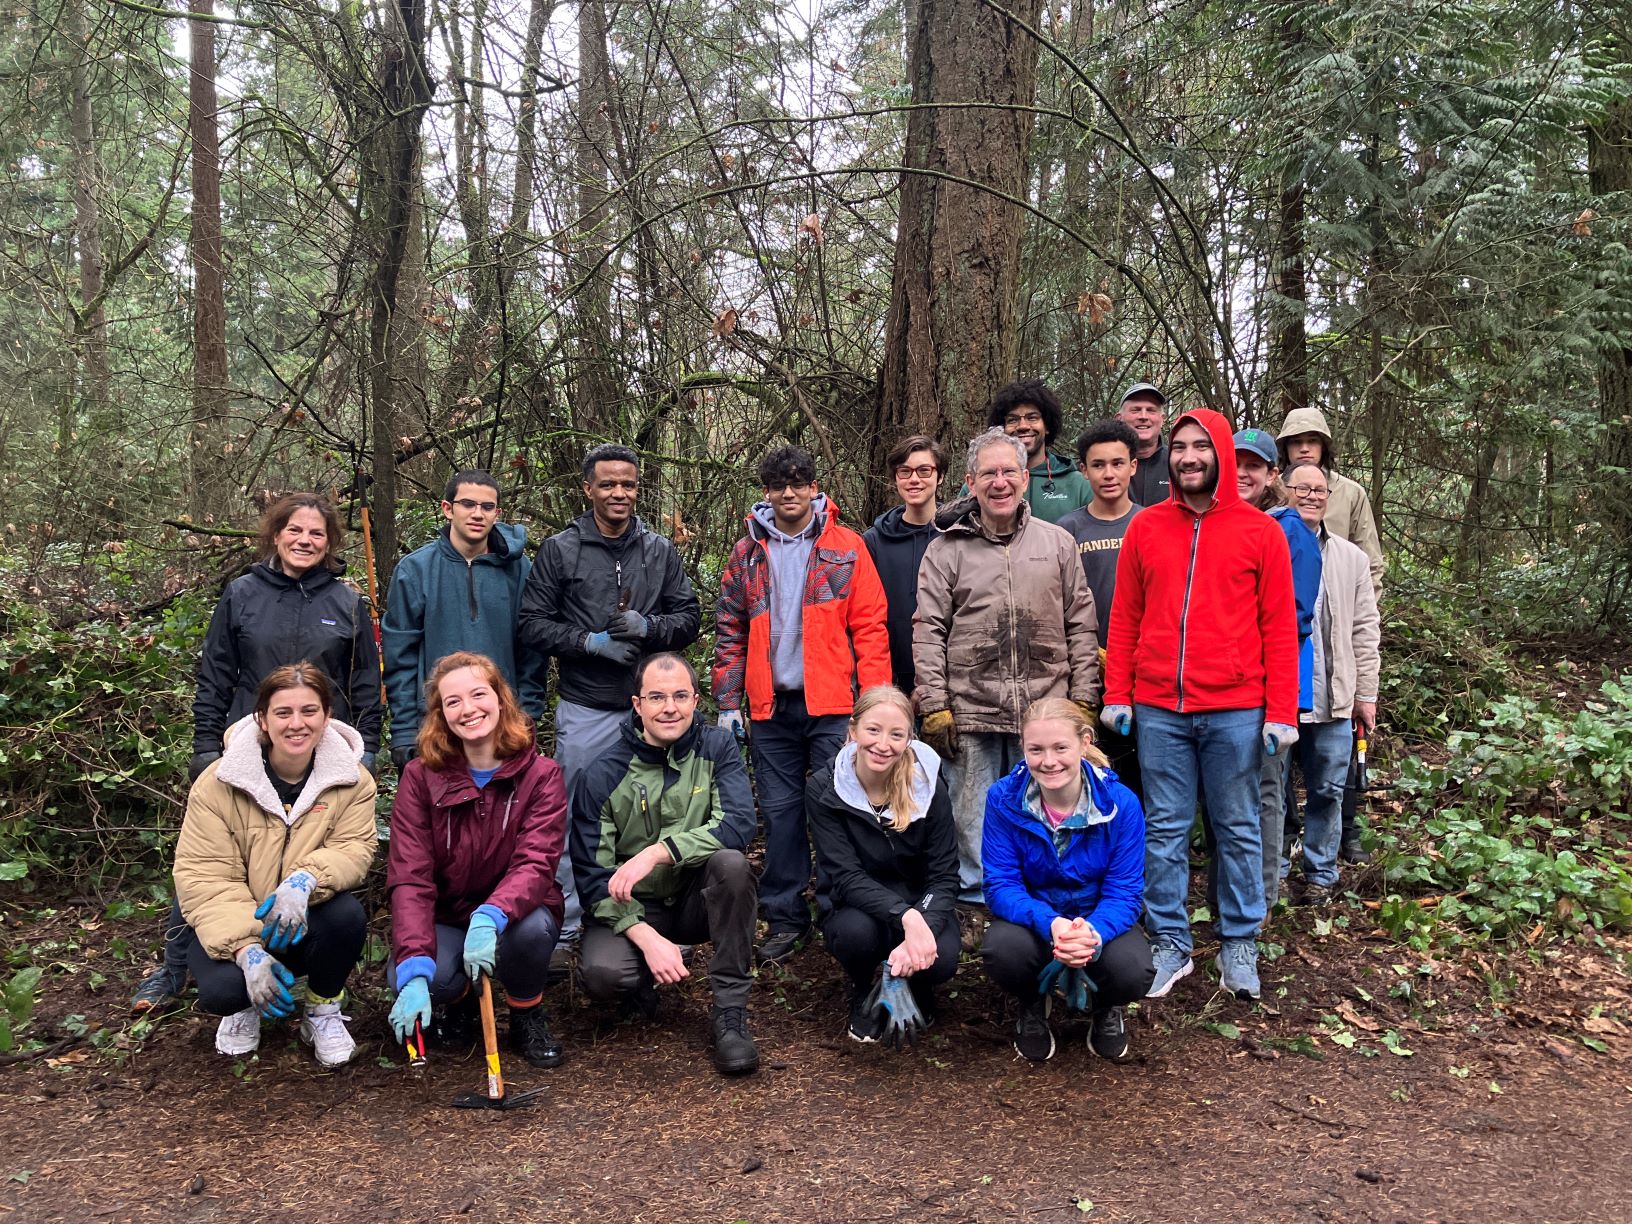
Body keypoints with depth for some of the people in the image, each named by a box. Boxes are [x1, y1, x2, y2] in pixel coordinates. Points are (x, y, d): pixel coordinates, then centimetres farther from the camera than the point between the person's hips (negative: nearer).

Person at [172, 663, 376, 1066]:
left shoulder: (351, 779, -8)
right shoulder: (219, 782, -14)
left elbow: (354, 849, -16)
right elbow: (204, 875, -17)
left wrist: (305, 880, -40)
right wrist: (247, 950, -30)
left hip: (305, 922, 1)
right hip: (233, 924, -1)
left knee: (348, 915, -32)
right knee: (221, 988, -31)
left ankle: (322, 1010, 0)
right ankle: (245, 1007, 12)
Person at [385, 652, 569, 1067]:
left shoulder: (541, 775, -11)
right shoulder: (420, 776, -9)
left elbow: (535, 864, -23)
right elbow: (409, 877, -17)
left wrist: (491, 917, -45)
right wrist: (414, 972, -31)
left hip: (515, 914, -1)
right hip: (446, 918, 1)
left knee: (532, 928, -35)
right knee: (412, 977, -31)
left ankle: (527, 1015, -2)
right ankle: (459, 1001, 8)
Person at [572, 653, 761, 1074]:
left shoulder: (716, 748, -7)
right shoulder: (602, 776, -10)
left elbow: (739, 823, -23)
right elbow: (593, 877, -11)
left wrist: (656, 853, -33)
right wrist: (647, 937, -25)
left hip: (697, 901, 1)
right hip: (633, 909, -1)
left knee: (730, 862, -31)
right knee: (602, 974, -31)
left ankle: (730, 1013, -20)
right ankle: (645, 982, 8)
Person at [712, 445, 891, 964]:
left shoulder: (847, 547, 1)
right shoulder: (748, 553, 8)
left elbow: (870, 628, -3)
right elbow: (730, 631, 9)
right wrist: (728, 702, 3)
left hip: (832, 706, -2)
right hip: (771, 707, 3)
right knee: (780, 813, 8)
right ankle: (785, 920, 18)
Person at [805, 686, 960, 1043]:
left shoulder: (928, 785, -14)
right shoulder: (824, 789, -17)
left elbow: (944, 875, -13)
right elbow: (845, 877, -21)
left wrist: (922, 927, -33)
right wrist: (905, 917, -37)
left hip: (919, 903, 1)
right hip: (852, 905, -1)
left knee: (941, 959, -30)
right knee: (858, 931, -36)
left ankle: (916, 990, 9)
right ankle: (864, 995, 1)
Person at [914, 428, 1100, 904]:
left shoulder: (1058, 543, 9)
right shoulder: (946, 549, 4)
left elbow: (1081, 628, 9)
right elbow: (928, 634, 0)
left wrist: (1083, 700, 3)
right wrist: (934, 706, -6)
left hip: (1045, 711, 1)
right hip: (970, 714, -1)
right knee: (974, 824, 6)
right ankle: (975, 901, 21)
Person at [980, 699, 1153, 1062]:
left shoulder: (1120, 802, -18)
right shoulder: (1003, 798, -17)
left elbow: (1124, 892, -17)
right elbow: (1000, 884, -17)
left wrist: (1094, 933, -40)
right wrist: (1050, 924, -37)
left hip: (1099, 920, 0)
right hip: (1032, 917, 0)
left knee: (1132, 972, -32)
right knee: (1003, 951, -34)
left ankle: (1107, 1007, 11)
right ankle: (1033, 1003, 7)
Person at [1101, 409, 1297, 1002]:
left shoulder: (1259, 531, 1)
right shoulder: (1145, 528, 7)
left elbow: (1279, 627, 0)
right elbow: (1124, 619, 9)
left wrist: (1281, 710, -5)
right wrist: (1117, 694, 3)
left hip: (1235, 709, -1)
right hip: (1158, 708, 2)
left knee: (1238, 829, 9)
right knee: (1164, 830, 8)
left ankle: (1240, 945, 22)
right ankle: (1169, 945, 19)